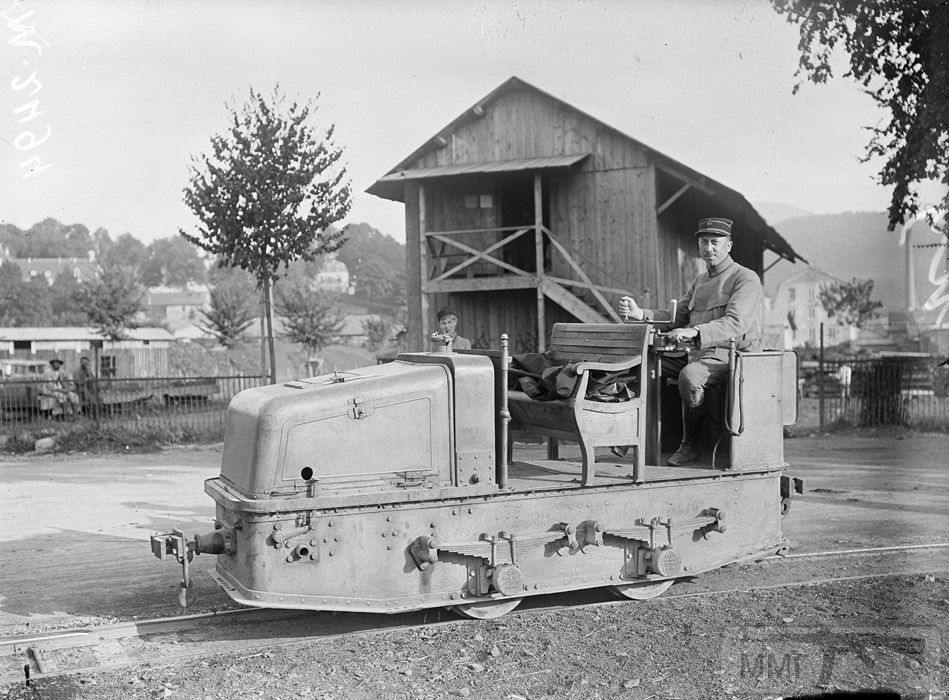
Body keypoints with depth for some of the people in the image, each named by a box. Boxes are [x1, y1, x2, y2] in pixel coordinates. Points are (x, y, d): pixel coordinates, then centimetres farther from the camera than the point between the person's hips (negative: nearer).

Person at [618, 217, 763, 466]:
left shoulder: (746, 279, -7)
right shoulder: (700, 281, 20)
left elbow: (736, 323, -23)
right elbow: (677, 318, 17)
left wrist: (695, 332, -38)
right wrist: (640, 314, -1)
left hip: (730, 356, -8)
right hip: (696, 354, 8)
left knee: (690, 377, -37)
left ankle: (691, 444, -17)